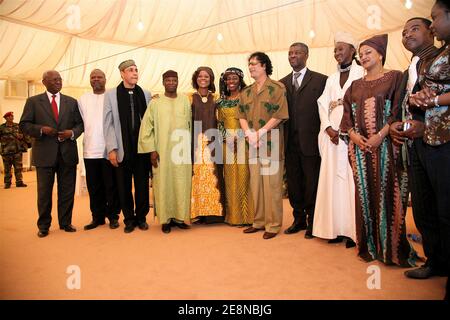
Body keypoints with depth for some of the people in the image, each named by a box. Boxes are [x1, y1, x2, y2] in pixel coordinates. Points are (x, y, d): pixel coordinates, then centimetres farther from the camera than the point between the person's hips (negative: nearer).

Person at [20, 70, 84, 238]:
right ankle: (43, 226, 19)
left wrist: (72, 133, -11)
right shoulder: (33, 101, 6)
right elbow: (24, 124, 3)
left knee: (67, 191, 7)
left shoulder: (72, 102, 11)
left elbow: (80, 123, 9)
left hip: (68, 153, 2)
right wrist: (41, 129, -15)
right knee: (44, 192, 6)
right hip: (44, 153, -1)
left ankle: (65, 223, 21)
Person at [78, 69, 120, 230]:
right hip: (90, 150, 3)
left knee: (111, 186, 3)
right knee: (94, 187, 9)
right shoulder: (83, 99, 11)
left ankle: (113, 216, 14)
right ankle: (97, 216, 20)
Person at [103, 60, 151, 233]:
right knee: (124, 186, 7)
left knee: (142, 185, 7)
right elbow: (108, 123, 1)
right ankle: (129, 219, 22)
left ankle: (141, 217, 23)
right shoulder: (111, 94, 3)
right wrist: (111, 149, -6)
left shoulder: (146, 94, 7)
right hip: (122, 149, -1)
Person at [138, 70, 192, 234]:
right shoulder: (155, 103, 4)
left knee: (182, 184, 2)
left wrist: (191, 148, 4)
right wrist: (151, 150, -5)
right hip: (162, 151, -1)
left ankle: (180, 217, 14)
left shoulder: (185, 101, 8)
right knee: (163, 184, 1)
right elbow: (146, 127, 3)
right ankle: (166, 219, 11)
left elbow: (191, 125, 8)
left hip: (183, 151, 1)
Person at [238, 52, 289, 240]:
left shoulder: (277, 88, -1)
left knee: (271, 185, -2)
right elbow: (241, 116, 11)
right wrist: (249, 134, -7)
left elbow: (280, 115, -10)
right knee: (255, 184, 9)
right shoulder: (246, 92, 17)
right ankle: (259, 222, 21)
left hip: (271, 144, -5)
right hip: (252, 145, 6)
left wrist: (261, 132, -15)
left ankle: (273, 225, 8)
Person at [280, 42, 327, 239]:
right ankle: (299, 219, 27)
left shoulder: (320, 80, 0)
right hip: (290, 142, 4)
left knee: (311, 184, 5)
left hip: (310, 141, -4)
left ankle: (312, 222, 20)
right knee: (293, 183, 12)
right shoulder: (282, 83, 13)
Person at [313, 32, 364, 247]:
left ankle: (353, 229, 2)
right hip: (332, 134, 5)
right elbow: (323, 105, 10)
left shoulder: (362, 74, 4)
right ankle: (337, 228, 9)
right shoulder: (331, 79, 21)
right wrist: (328, 128, -6)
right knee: (333, 178, 2)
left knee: (352, 179, -5)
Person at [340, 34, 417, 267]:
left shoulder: (394, 77, 6)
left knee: (386, 193, -5)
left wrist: (381, 135, -16)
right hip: (360, 146, 4)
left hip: (384, 144, -4)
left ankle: (392, 249, 6)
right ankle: (369, 246, 12)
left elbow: (398, 109, -4)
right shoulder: (355, 85, 19)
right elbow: (347, 114, 13)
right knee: (364, 193, 3)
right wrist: (353, 135, -6)